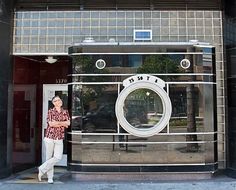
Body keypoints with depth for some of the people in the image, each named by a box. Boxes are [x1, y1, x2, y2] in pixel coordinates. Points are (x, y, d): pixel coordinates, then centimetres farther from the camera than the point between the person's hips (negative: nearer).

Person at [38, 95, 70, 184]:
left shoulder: (65, 112, 9)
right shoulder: (50, 111, -2)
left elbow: (68, 123, -4)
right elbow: (51, 124, -15)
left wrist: (57, 122, -13)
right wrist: (63, 124, -9)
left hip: (59, 138, 3)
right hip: (50, 137, -3)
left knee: (58, 157, -8)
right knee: (49, 157, 4)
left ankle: (42, 169, 10)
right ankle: (50, 178, 16)